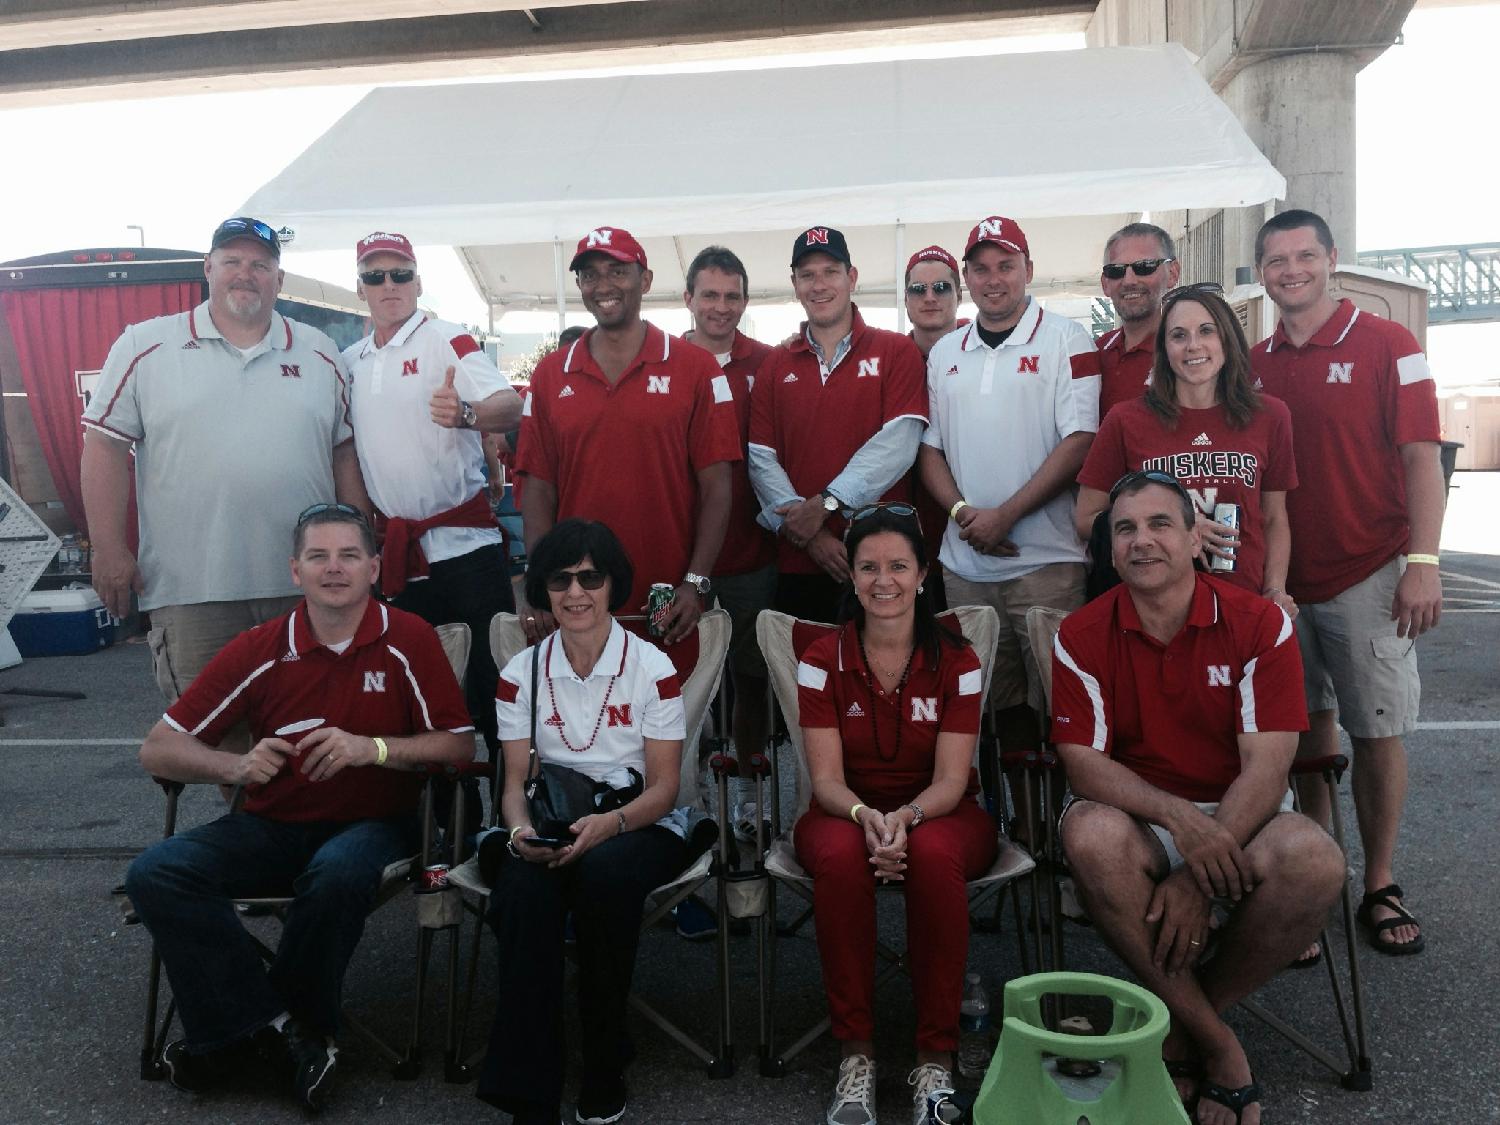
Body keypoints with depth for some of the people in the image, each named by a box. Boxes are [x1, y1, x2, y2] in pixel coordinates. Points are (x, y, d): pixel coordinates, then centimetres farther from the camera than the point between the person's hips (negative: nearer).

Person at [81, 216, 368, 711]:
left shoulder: (319, 354, 10)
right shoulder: (145, 347, 3)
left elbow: (345, 452, 12)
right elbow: (105, 446, 2)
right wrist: (110, 551, -4)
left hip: (306, 584, 2)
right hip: (191, 588, -2)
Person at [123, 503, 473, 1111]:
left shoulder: (408, 639, -6)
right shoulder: (259, 651, -1)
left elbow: (459, 745, -6)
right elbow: (157, 749, 0)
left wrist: (372, 748, -22)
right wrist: (236, 766, -20)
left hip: (372, 823, -3)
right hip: (271, 826, 3)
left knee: (339, 873, -36)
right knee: (155, 873, -20)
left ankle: (242, 1032, -9)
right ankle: (284, 1031, -17)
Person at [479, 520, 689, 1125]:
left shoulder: (652, 667, -2)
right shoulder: (521, 673, 6)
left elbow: (663, 786, -4)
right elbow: (515, 781, 5)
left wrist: (608, 824, -24)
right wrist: (521, 830, -19)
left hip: (638, 827, -1)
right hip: (549, 828, 2)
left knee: (604, 868, -37)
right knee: (523, 887, -33)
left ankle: (604, 1071, -15)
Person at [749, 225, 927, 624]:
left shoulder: (896, 351, 3)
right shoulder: (775, 365, 11)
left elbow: (897, 445, -10)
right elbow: (761, 460, 2)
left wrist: (826, 504, -16)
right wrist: (808, 534, -11)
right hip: (798, 563, 2)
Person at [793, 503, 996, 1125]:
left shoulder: (955, 661, -4)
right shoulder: (822, 660, -3)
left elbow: (950, 779, -10)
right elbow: (826, 777, -8)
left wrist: (905, 817, -32)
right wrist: (867, 817, -31)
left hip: (938, 814, 0)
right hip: (846, 812, 1)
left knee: (933, 856, -36)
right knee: (841, 855, -35)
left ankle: (937, 1055, -22)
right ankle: (855, 1050, -21)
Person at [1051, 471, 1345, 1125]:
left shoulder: (1260, 624, -6)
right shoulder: (1082, 637, -4)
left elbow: (1265, 767, -13)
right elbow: (1084, 766, -10)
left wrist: (1197, 880, -25)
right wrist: (1179, 818, -29)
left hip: (1240, 819, 1)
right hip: (1138, 815, 0)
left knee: (1315, 862, -32)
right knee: (1092, 836, -35)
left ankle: (1181, 1028, -7)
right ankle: (1216, 1045, -17)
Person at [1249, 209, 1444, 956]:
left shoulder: (1387, 346, -3)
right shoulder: (1254, 364, 9)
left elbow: (1421, 458, -7)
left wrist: (1423, 563, -15)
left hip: (1369, 574, -3)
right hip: (1282, 579, 4)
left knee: (1378, 733, 1)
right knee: (1308, 725, 11)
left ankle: (1380, 888, 14)